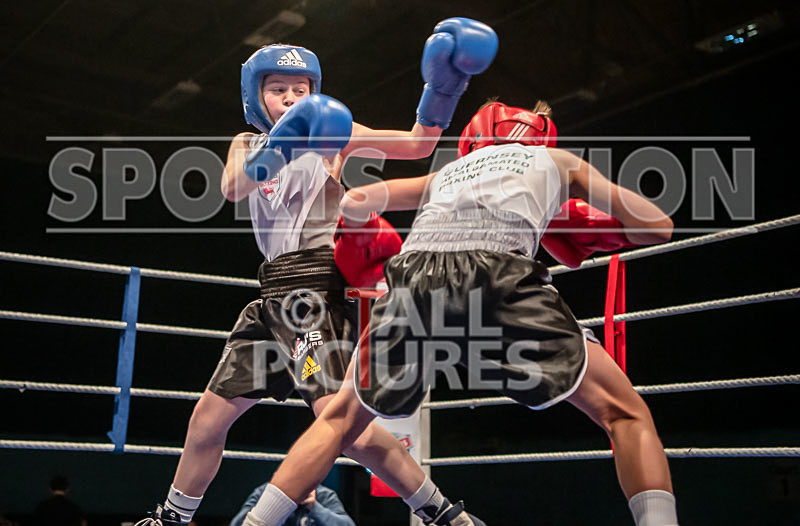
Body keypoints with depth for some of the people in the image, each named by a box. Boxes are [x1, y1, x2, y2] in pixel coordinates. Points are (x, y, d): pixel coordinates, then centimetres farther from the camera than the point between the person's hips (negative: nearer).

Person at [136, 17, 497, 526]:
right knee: (209, 416, 12)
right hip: (275, 290, 6)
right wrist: (276, 148, -27)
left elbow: (417, 144, -8)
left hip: (317, 284, -6)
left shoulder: (333, 129, 5)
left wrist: (442, 87, -26)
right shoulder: (248, 143, 16)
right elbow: (232, 187, -8)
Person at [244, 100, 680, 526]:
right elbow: (658, 227, 30)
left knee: (339, 421, 23)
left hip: (414, 272, 3)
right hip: (499, 270, -3)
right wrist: (590, 236, 48)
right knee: (626, 414, 9)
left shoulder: (447, 173, 38)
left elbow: (353, 203, 32)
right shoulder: (556, 160, 32)